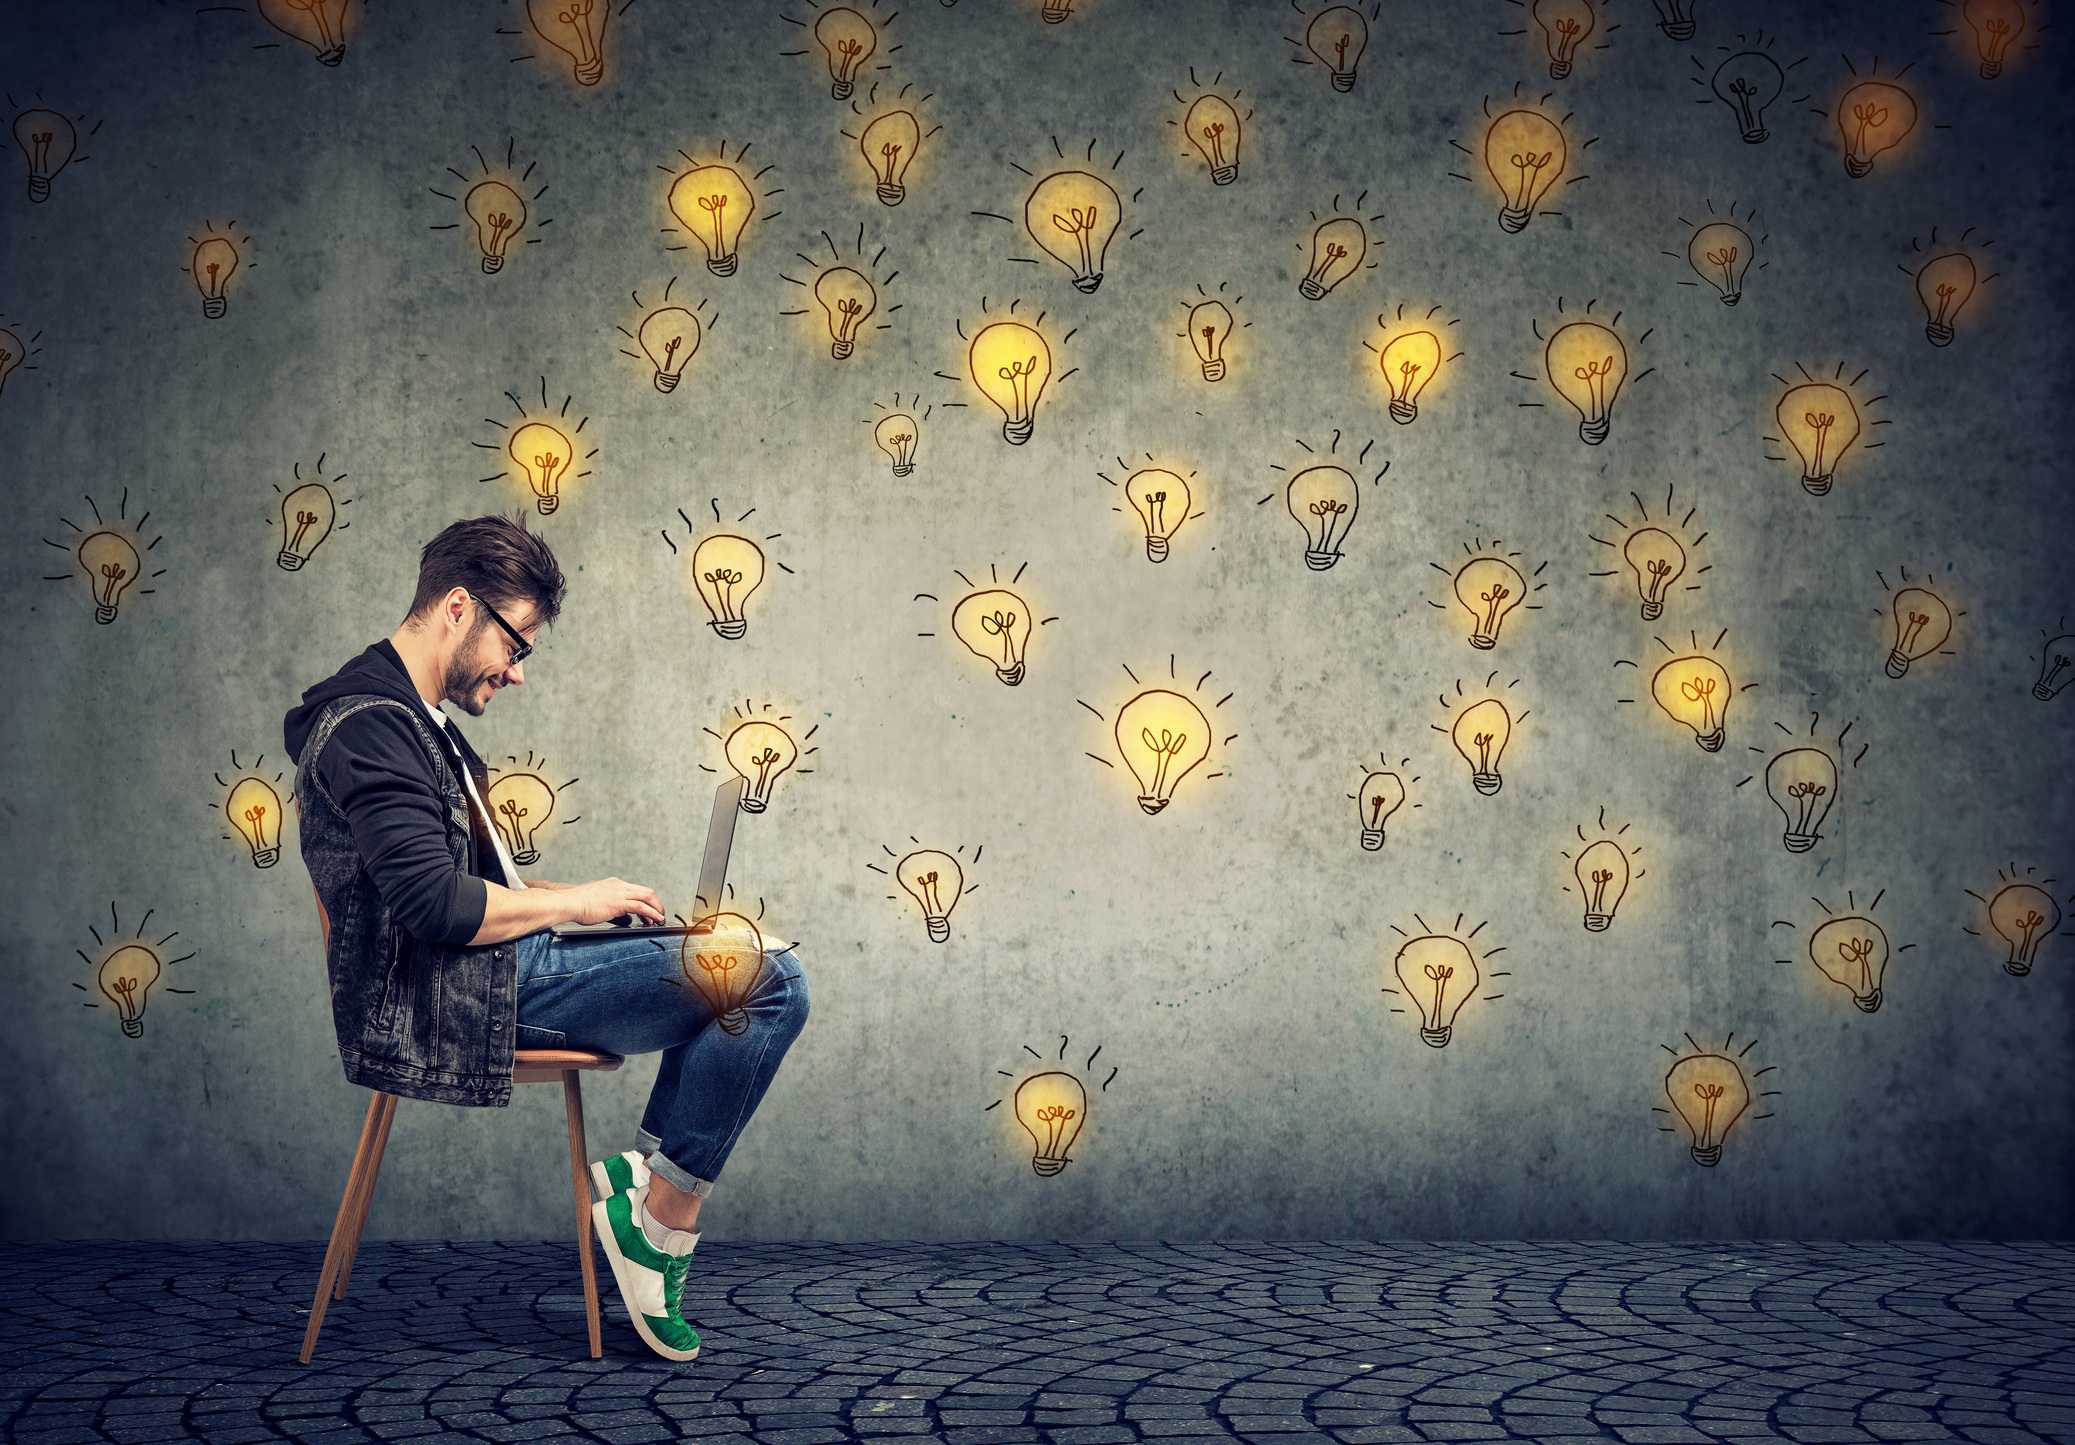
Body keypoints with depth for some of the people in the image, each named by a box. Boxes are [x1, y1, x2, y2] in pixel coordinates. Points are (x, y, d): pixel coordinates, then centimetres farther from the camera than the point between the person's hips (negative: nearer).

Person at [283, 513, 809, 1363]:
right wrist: (576, 902, -10)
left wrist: (572, 896, 10)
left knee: (738, 966, 19)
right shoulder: (369, 725, -14)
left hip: (486, 974, 11)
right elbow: (439, 907, -23)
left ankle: (645, 1176, 8)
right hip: (448, 1002, -11)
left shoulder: (408, 718, 20)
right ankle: (663, 1218, -8)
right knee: (770, 983, -17)